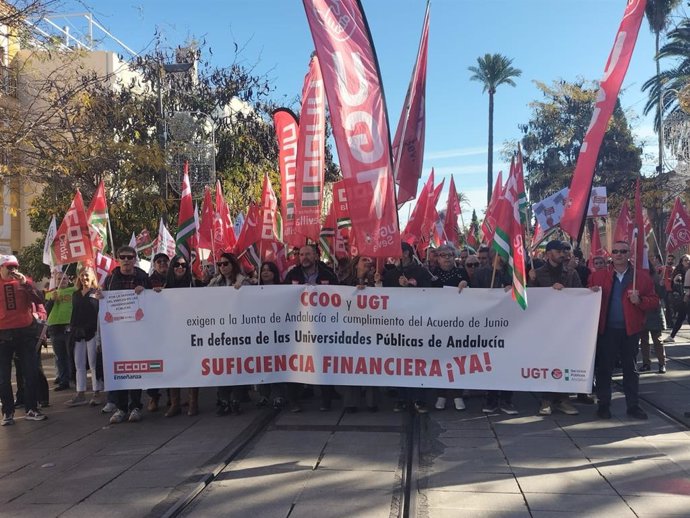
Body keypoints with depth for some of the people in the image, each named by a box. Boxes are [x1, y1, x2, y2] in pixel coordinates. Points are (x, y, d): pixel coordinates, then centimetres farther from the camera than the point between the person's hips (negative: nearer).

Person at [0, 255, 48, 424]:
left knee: (31, 372, 3)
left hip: (26, 332, 1)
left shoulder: (24, 281, 6)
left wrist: (25, 283, -13)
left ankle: (31, 409, 13)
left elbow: (39, 300, -5)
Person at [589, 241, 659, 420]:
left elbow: (654, 301, 1)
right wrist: (592, 293, -13)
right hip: (606, 330, 0)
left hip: (630, 330, 0)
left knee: (631, 369, 10)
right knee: (603, 368, 4)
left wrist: (639, 300, -17)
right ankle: (603, 404, 15)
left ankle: (633, 405, 20)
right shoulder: (598, 276, 6)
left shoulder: (642, 276, 4)